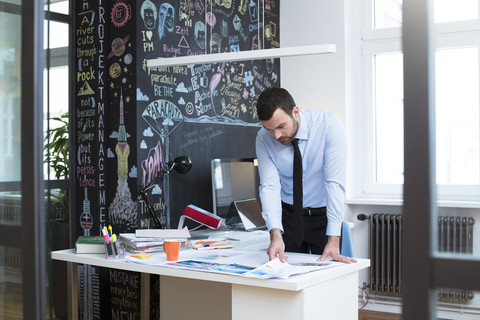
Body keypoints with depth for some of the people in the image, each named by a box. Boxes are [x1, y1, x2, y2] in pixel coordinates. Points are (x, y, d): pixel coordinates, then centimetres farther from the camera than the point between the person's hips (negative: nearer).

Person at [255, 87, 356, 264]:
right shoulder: (263, 138, -13)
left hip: (324, 215, -2)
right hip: (288, 215, 2)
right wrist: (275, 234, -32)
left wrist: (333, 241, -31)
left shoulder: (328, 125, -23)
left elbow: (335, 183, -26)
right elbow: (269, 186, -17)